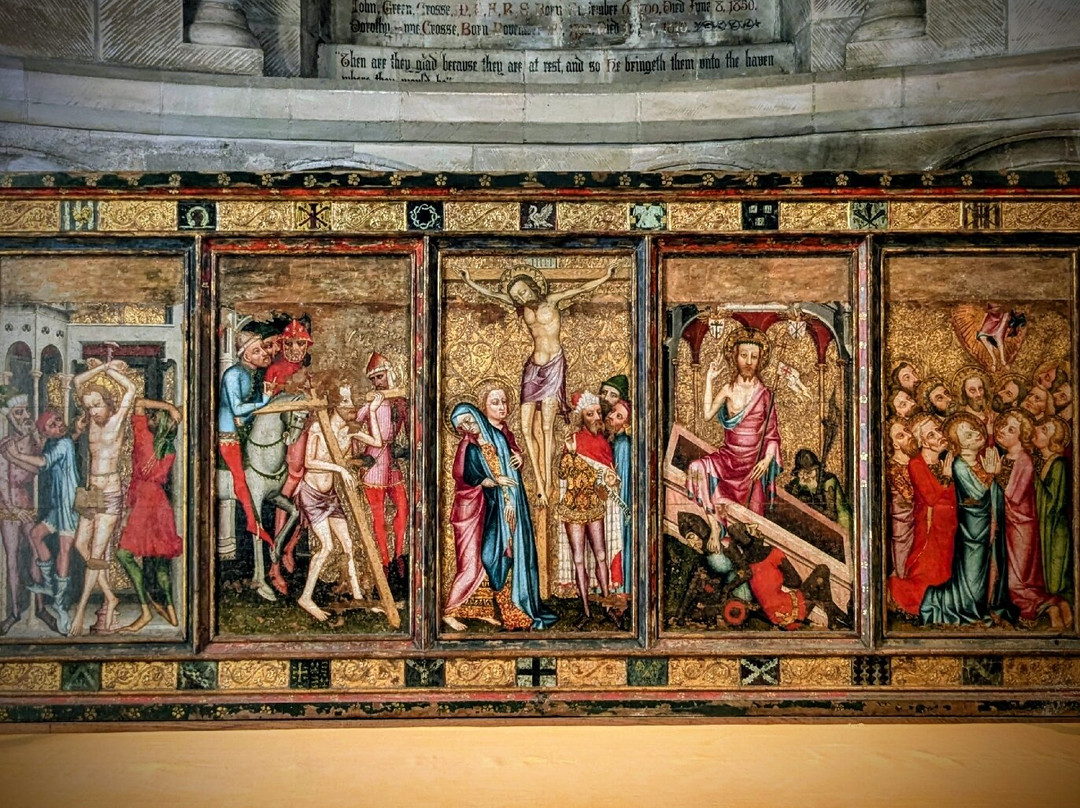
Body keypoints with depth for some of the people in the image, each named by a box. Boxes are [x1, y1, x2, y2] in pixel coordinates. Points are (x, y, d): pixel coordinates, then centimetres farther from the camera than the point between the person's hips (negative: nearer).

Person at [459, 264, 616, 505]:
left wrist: (604, 278, -22)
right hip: (533, 366, 5)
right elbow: (492, 294, 20)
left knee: (546, 427, -10)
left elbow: (580, 289, -11)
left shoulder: (551, 301, -2)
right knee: (529, 428, -3)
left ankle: (548, 483, -9)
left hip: (553, 365, -5)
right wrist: (471, 283, 26)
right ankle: (539, 483, -1)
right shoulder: (522, 307, 10)